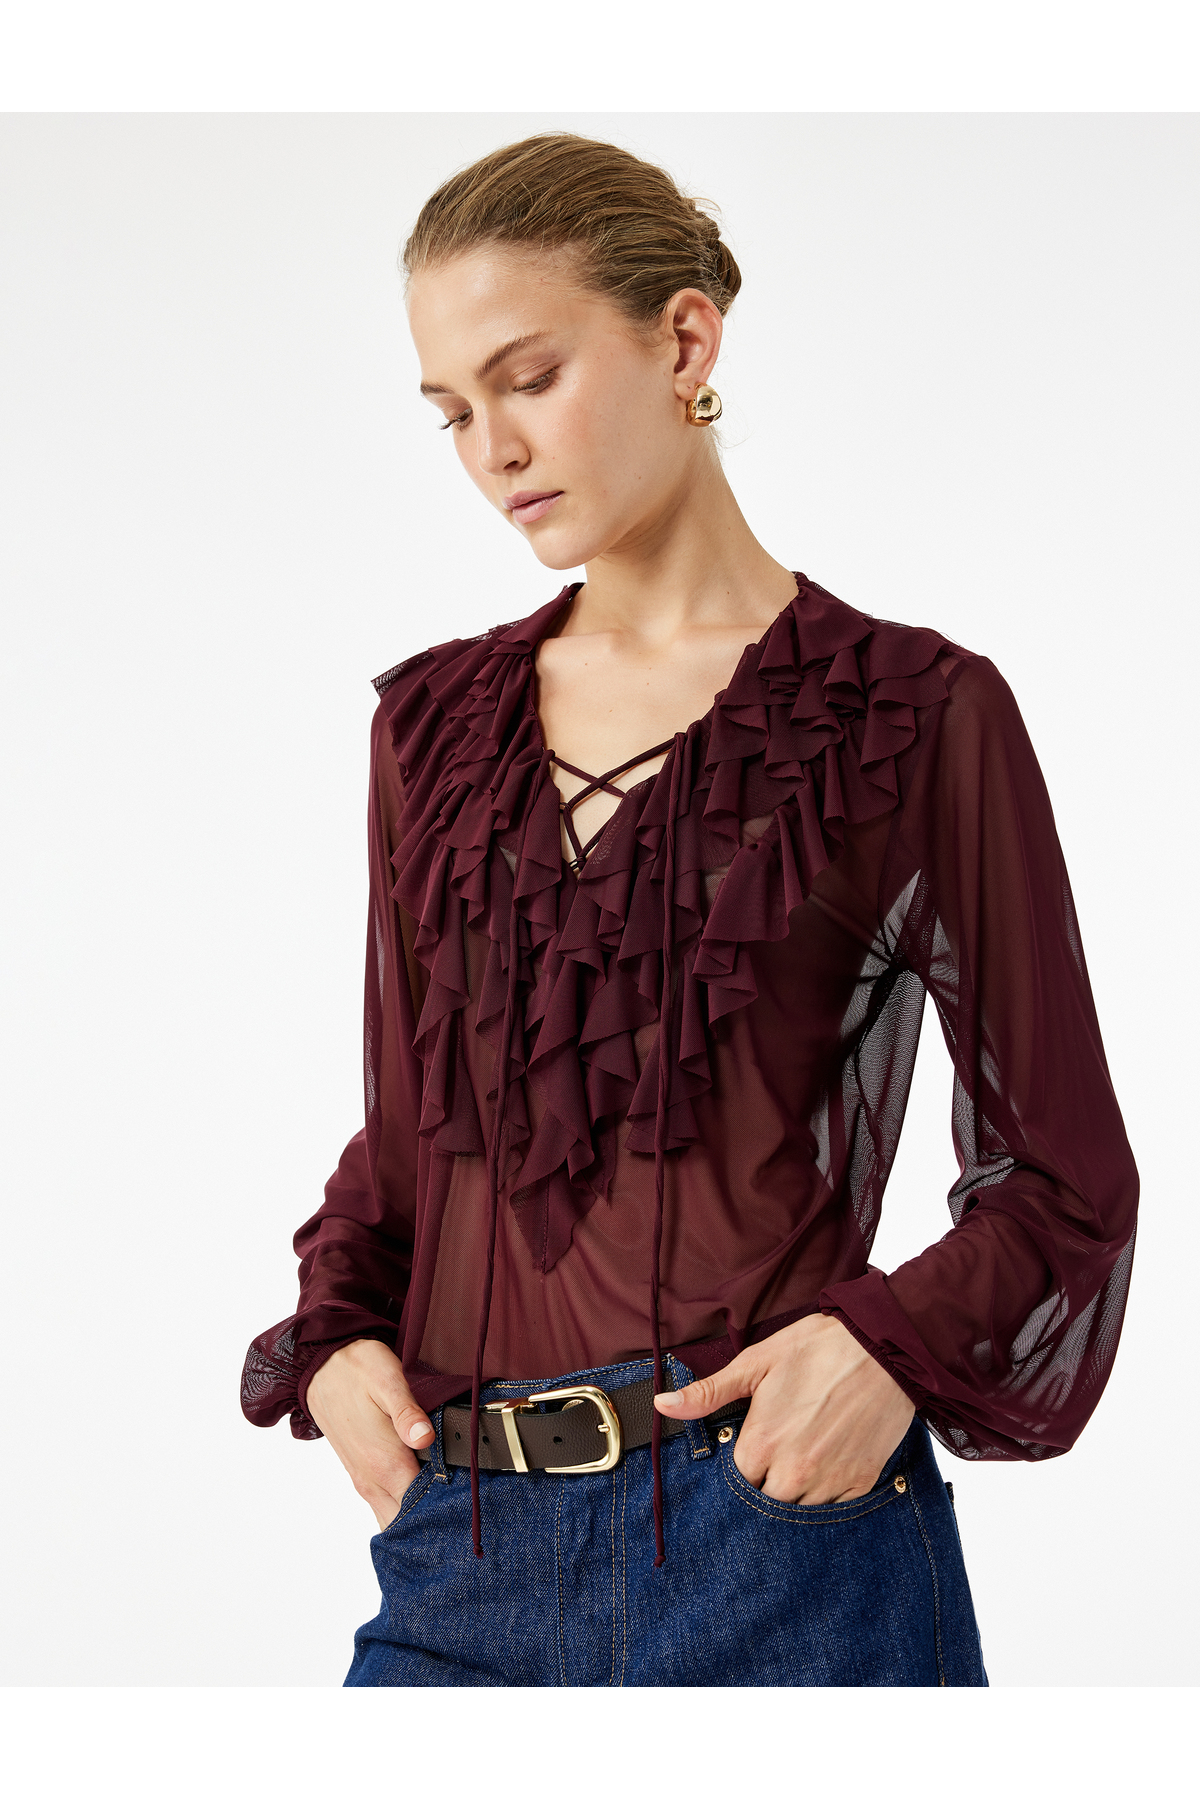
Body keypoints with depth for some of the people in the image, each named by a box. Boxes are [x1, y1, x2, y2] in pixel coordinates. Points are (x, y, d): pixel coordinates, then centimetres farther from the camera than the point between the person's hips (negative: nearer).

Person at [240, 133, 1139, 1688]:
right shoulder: (435, 722, 10)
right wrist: (333, 1334, 0)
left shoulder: (913, 715, -4)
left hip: (775, 1524, -4)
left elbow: (1060, 1179, 0)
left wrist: (893, 1342, -17)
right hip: (457, 1545, 4)